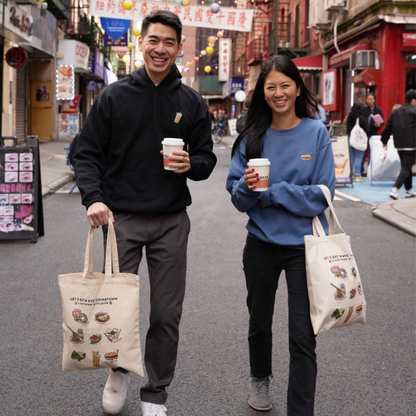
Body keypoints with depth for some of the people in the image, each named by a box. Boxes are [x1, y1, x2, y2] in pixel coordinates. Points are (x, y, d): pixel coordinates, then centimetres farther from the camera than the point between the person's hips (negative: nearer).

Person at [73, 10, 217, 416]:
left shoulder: (191, 103, 6)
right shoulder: (114, 95, 1)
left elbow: (206, 158, 10)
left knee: (167, 315, 5)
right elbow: (87, 152, 1)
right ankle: (119, 370, 34)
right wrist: (93, 197, -14)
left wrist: (191, 165, -13)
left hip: (171, 222, 1)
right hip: (121, 218, -1)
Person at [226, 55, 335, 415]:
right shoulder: (252, 137, -1)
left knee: (303, 336, -3)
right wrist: (247, 186, -21)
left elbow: (321, 196, -11)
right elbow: (237, 196, 1)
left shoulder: (316, 133, -7)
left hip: (303, 245, -3)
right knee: (259, 321, 21)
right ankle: (260, 379, 46)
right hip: (261, 244, 3)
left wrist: (271, 192, -18)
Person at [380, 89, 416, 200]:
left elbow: (387, 127, 13)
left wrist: (384, 141, 21)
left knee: (406, 166, 20)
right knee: (406, 168, -5)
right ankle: (395, 190, -19)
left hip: (399, 145, 7)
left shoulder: (395, 112, 12)